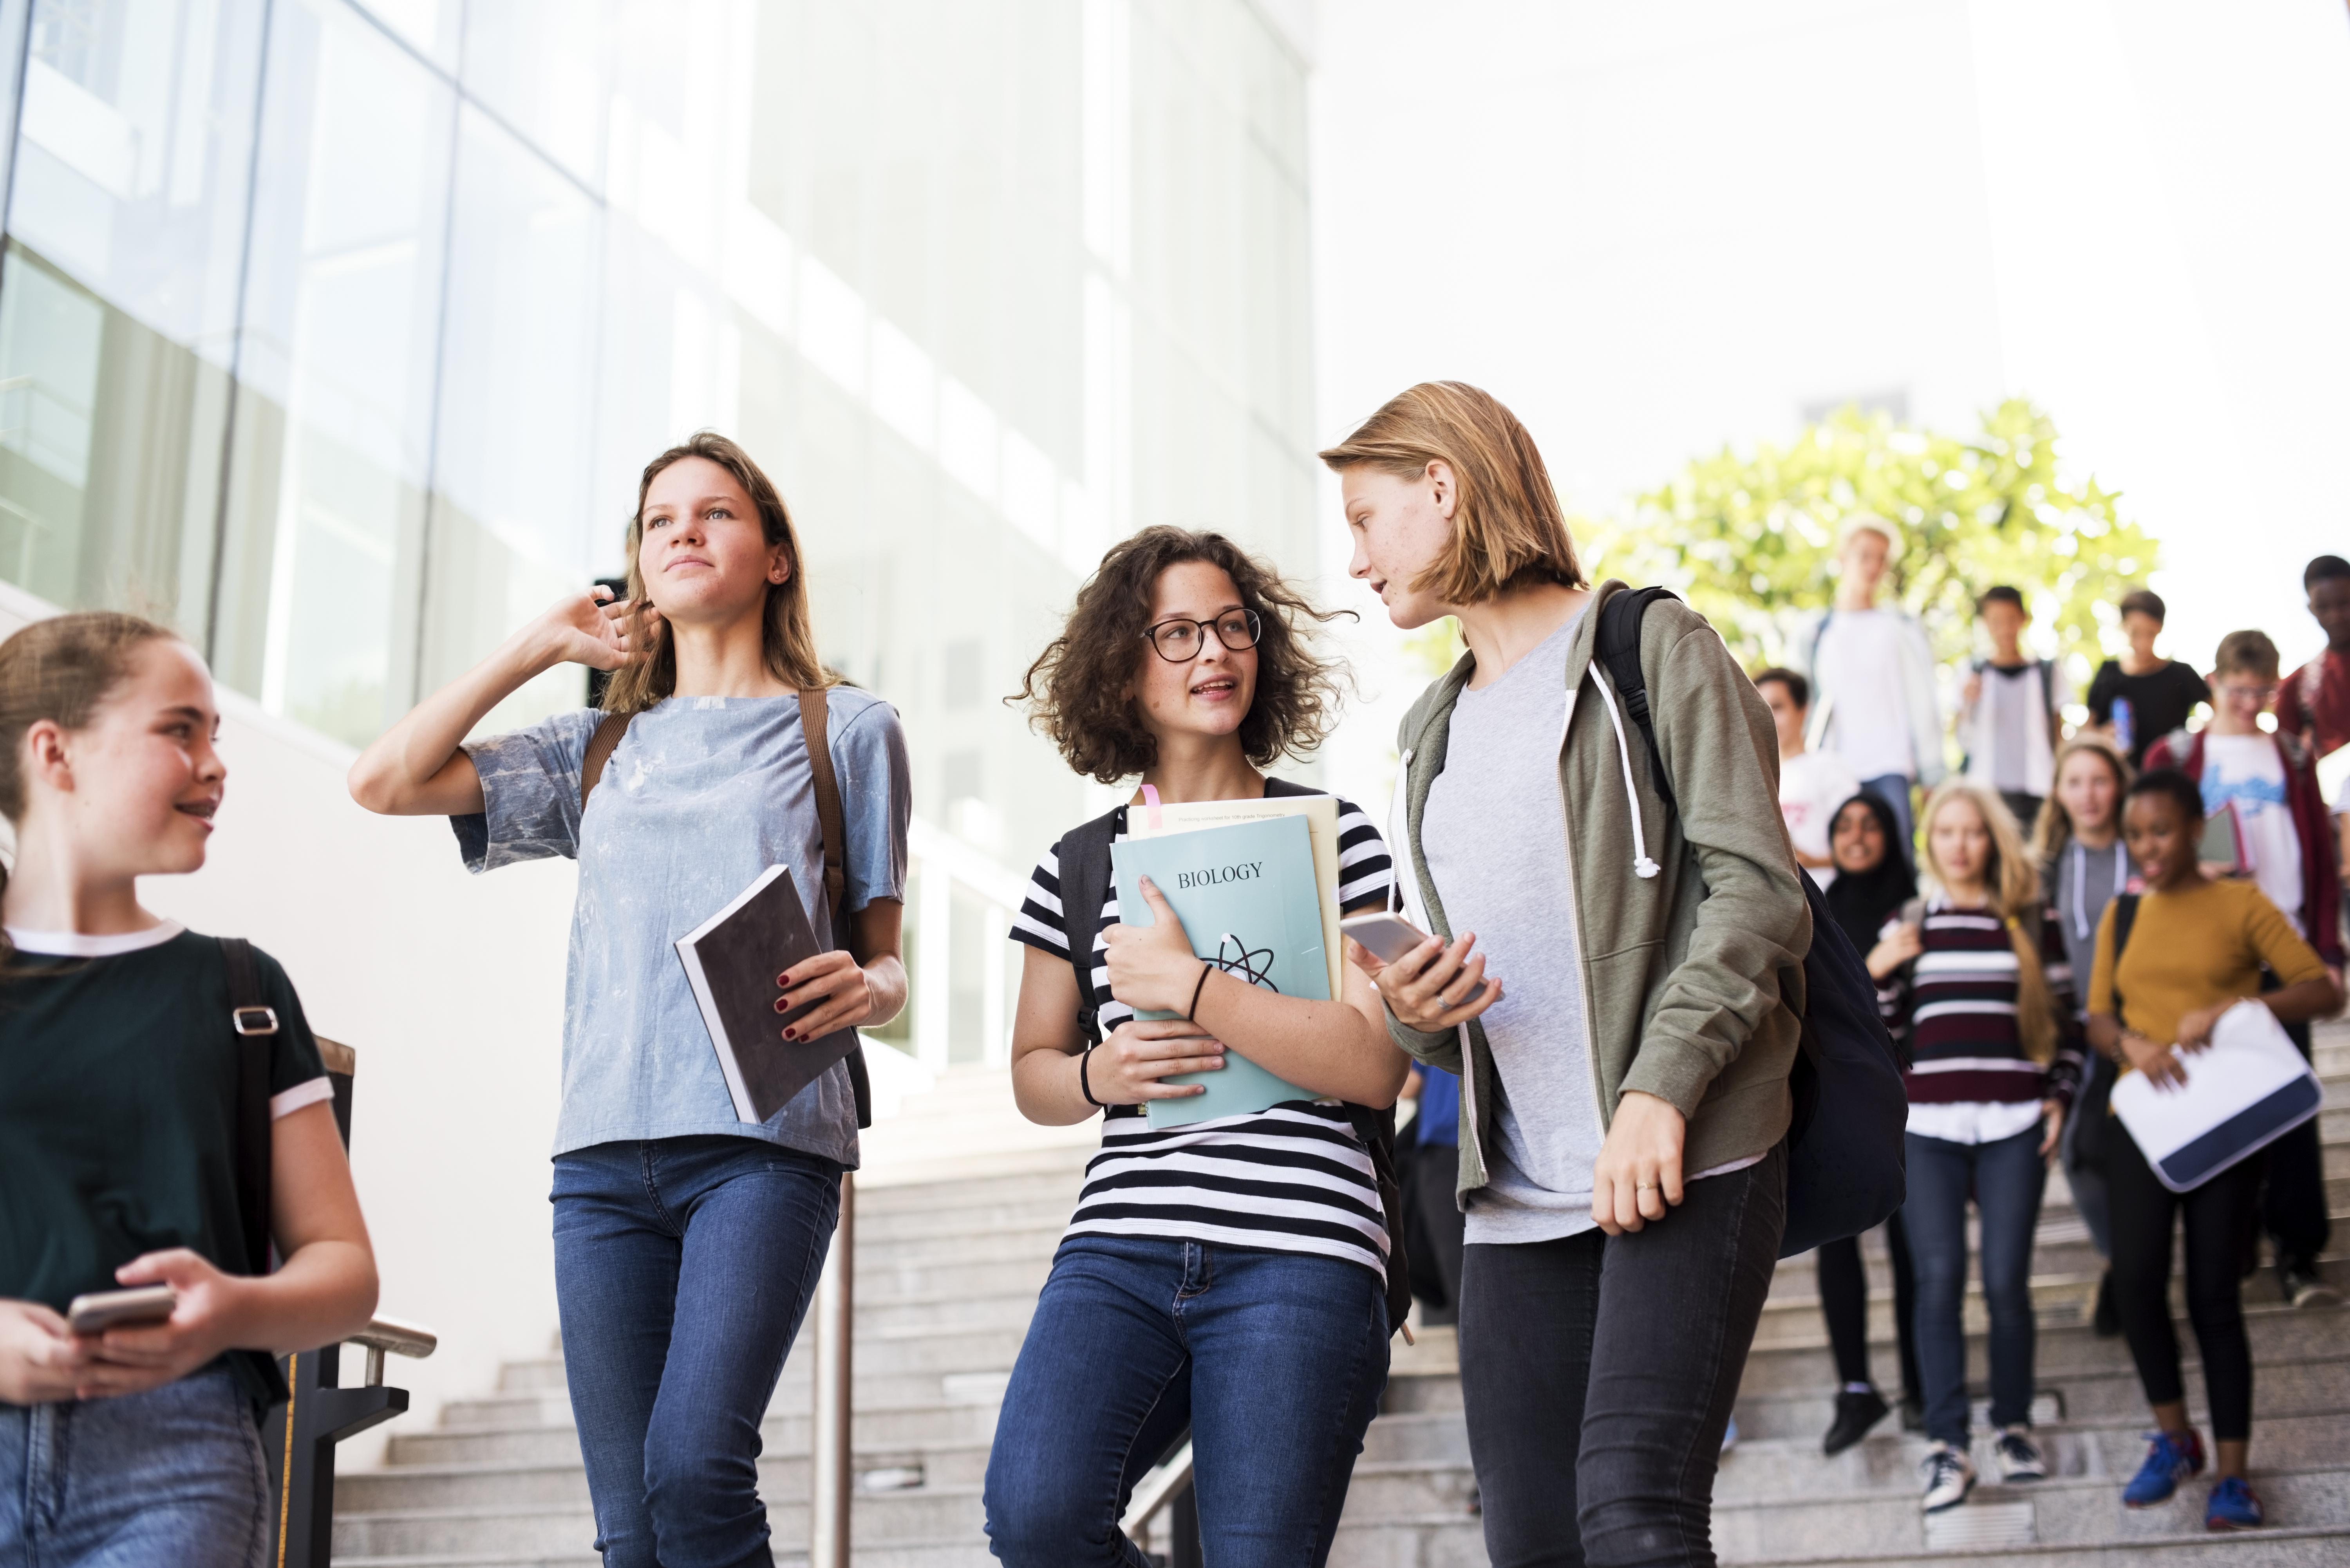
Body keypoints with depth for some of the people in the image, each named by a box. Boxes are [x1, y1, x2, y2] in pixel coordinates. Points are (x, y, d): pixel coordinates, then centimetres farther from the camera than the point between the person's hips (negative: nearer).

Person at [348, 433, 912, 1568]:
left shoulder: (846, 730, 13)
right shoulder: (604, 747, 21)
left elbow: (885, 958, 12)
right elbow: (386, 780, 13)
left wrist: (865, 989, -12)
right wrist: (540, 645, 16)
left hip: (765, 1143, -3)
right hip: (605, 1150, 4)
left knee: (693, 1466, -23)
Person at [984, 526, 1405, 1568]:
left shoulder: (1331, 838, 6)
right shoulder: (1079, 867, 14)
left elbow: (1377, 1064, -4)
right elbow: (1032, 1071, 24)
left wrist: (1186, 984, -11)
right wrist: (1100, 1073, 0)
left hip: (1299, 1257, -2)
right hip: (1119, 1247, 2)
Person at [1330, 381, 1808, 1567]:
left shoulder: (1650, 648, 3)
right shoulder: (1434, 733, 22)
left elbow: (1757, 890, -7)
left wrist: (1661, 1086, -19)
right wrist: (1412, 1012, 0)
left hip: (1687, 1159, -6)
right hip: (1518, 1199, 6)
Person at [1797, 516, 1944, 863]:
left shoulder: (1901, 626, 9)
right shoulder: (1817, 633, 14)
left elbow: (1923, 703, 8)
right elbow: (1804, 706, 17)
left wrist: (1930, 776, 2)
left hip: (1891, 769, -2)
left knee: (1897, 857, -14)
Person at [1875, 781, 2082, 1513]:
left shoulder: (2031, 922, 10)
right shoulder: (1907, 926, 11)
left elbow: (2065, 1016, 14)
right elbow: (1884, 1034, 11)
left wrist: (2060, 1096, 4)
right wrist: (1878, 973, -5)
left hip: (2014, 1126, 0)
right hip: (1928, 1127, 0)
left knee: (2006, 1280, -2)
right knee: (1939, 1279, -7)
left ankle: (2013, 1424, 16)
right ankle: (1946, 1442, -3)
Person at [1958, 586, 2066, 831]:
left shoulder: (2047, 673, 10)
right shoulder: (1974, 676, 9)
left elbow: (2059, 734, 13)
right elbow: (1965, 743, 6)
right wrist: (1967, 705, -10)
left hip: (2036, 792, 0)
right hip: (1986, 790, 0)